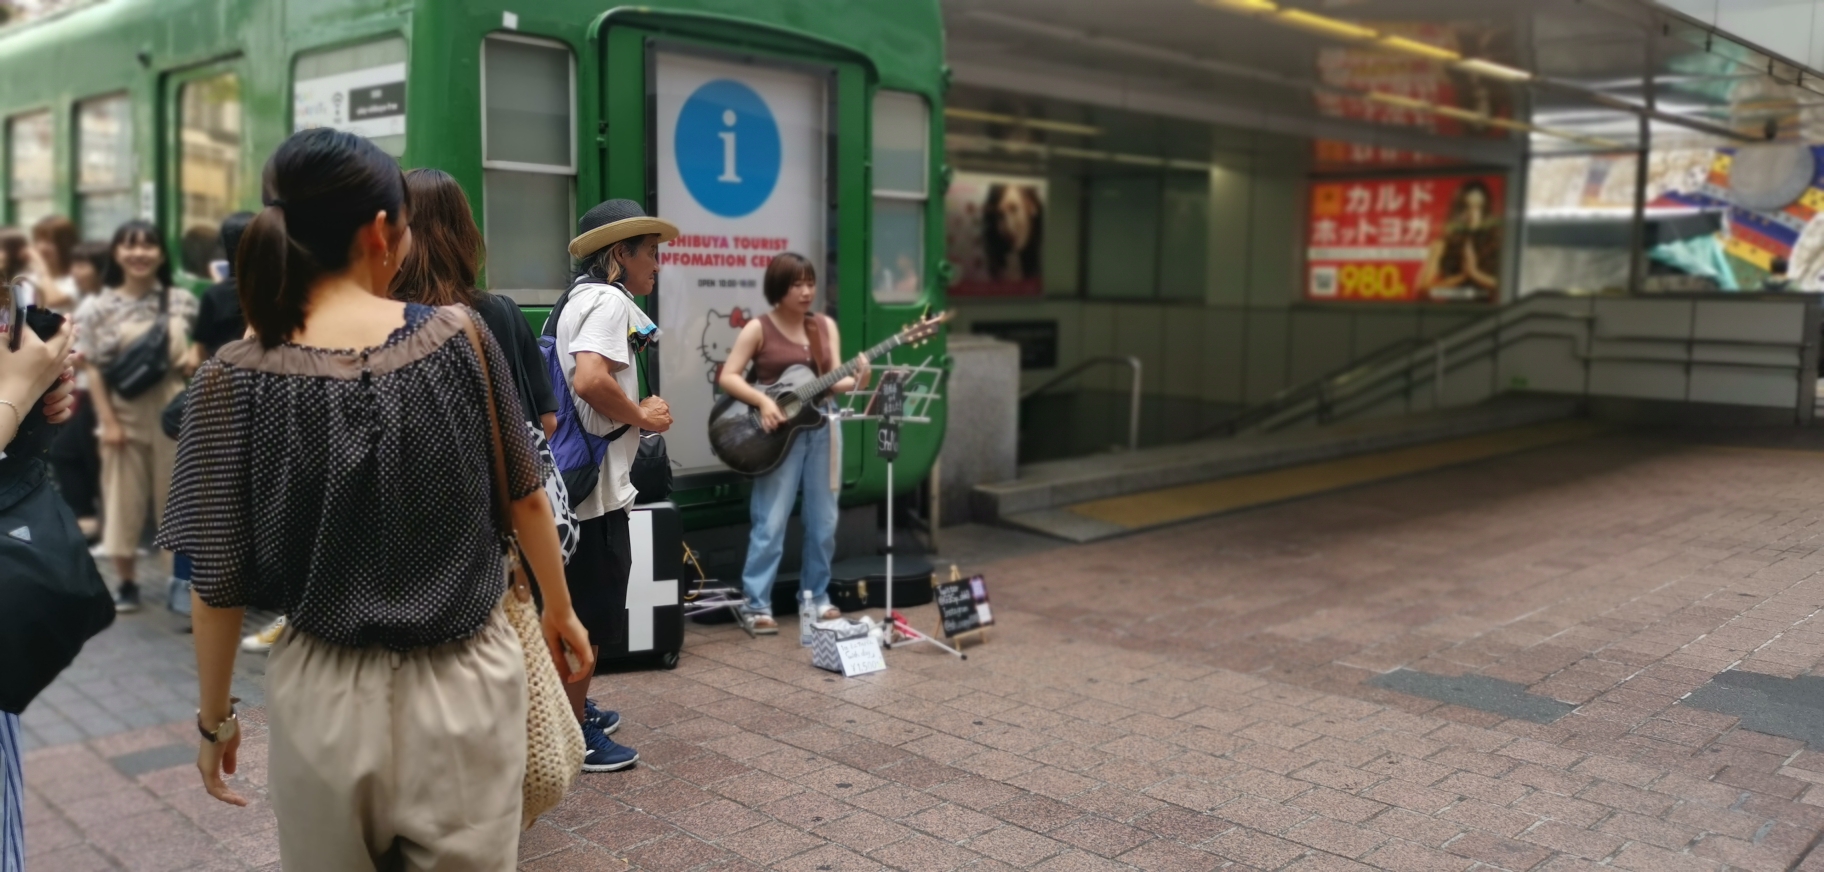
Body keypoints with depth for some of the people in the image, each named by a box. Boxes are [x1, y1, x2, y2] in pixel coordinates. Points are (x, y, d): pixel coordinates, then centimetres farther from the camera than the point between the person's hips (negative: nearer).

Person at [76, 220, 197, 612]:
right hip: (126, 411, -1)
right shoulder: (99, 308, -1)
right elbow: (93, 370, -3)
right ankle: (126, 582, 16)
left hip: (172, 408, 1)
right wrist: (108, 421, -9)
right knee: (124, 496, 5)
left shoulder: (182, 301, 3)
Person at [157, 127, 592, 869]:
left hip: (329, 694, 0)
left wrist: (214, 718, 8)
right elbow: (526, 497, 2)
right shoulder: (459, 335, -8)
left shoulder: (237, 378, -10)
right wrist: (560, 612, 18)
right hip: (465, 682, 0)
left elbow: (220, 581, -7)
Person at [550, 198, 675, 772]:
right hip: (595, 485, -10)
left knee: (576, 607, 21)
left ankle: (572, 706, 36)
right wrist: (643, 416, -16)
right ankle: (575, 736, 11)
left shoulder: (579, 298, 16)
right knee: (589, 615, 1)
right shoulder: (609, 300, -15)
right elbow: (590, 380, -31)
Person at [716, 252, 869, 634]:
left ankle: (816, 596, 23)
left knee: (823, 521, 10)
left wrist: (856, 381, -18)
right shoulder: (758, 329, -5)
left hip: (819, 431, 5)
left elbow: (833, 381, 3)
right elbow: (727, 377, -8)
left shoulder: (825, 326, 8)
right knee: (771, 523, -5)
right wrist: (763, 401, -21)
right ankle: (757, 605, 3)